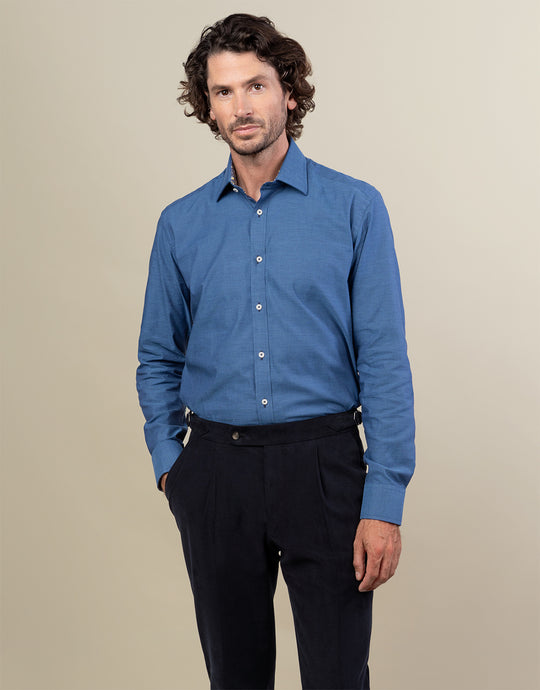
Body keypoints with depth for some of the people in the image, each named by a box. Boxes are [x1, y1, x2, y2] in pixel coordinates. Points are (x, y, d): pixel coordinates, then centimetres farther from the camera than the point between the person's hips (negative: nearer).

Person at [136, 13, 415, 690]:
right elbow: (159, 359, 15)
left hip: (324, 463, -2)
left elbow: (384, 362, -6)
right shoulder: (182, 223, 6)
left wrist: (385, 501, -12)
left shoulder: (354, 208, -3)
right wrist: (169, 460, 3)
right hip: (215, 471, 3)